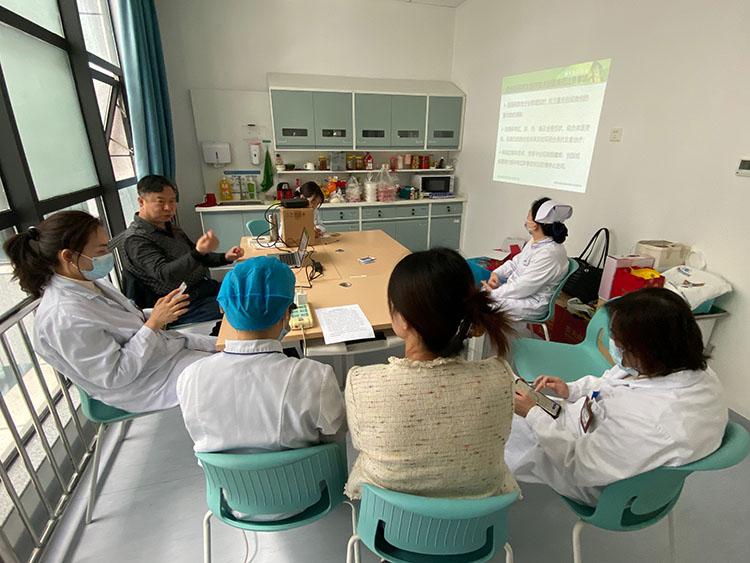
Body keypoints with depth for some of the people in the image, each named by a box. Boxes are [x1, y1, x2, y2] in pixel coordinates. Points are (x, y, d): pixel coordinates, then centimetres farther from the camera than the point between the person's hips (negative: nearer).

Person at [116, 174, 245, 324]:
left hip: (206, 286, 9)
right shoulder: (135, 240, -11)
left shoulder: (171, 228, 17)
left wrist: (225, 258, 6)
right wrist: (198, 252, -41)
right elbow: (164, 274, -25)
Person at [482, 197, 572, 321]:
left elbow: (523, 288, -27)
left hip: (532, 305, -9)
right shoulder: (537, 241, 2)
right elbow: (516, 261, 14)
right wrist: (496, 273, -2)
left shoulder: (549, 254, -29)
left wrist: (495, 293, -18)